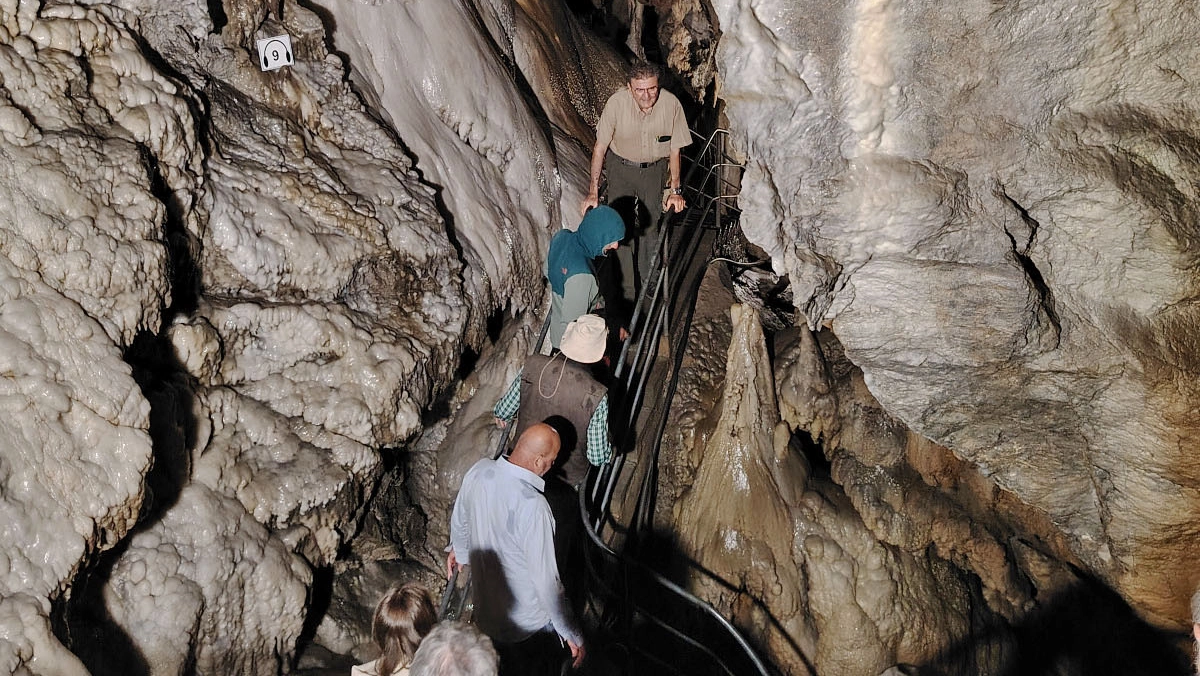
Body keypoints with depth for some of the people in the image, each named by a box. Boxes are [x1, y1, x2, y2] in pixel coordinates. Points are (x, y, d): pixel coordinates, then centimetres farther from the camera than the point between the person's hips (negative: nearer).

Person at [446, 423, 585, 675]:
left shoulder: (479, 471, -14)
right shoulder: (532, 505, -35)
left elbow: (459, 520, 8)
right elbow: (546, 579, -29)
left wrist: (458, 548, 31)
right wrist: (573, 635, -16)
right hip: (528, 626, -6)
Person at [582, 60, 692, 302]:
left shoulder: (671, 104, -22)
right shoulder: (617, 102, -25)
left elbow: (675, 150, -7)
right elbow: (600, 146, -13)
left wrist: (676, 190, -4)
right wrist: (593, 191, -12)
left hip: (655, 168, 1)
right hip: (621, 166, -1)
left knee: (651, 226, 3)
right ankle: (626, 290, -2)